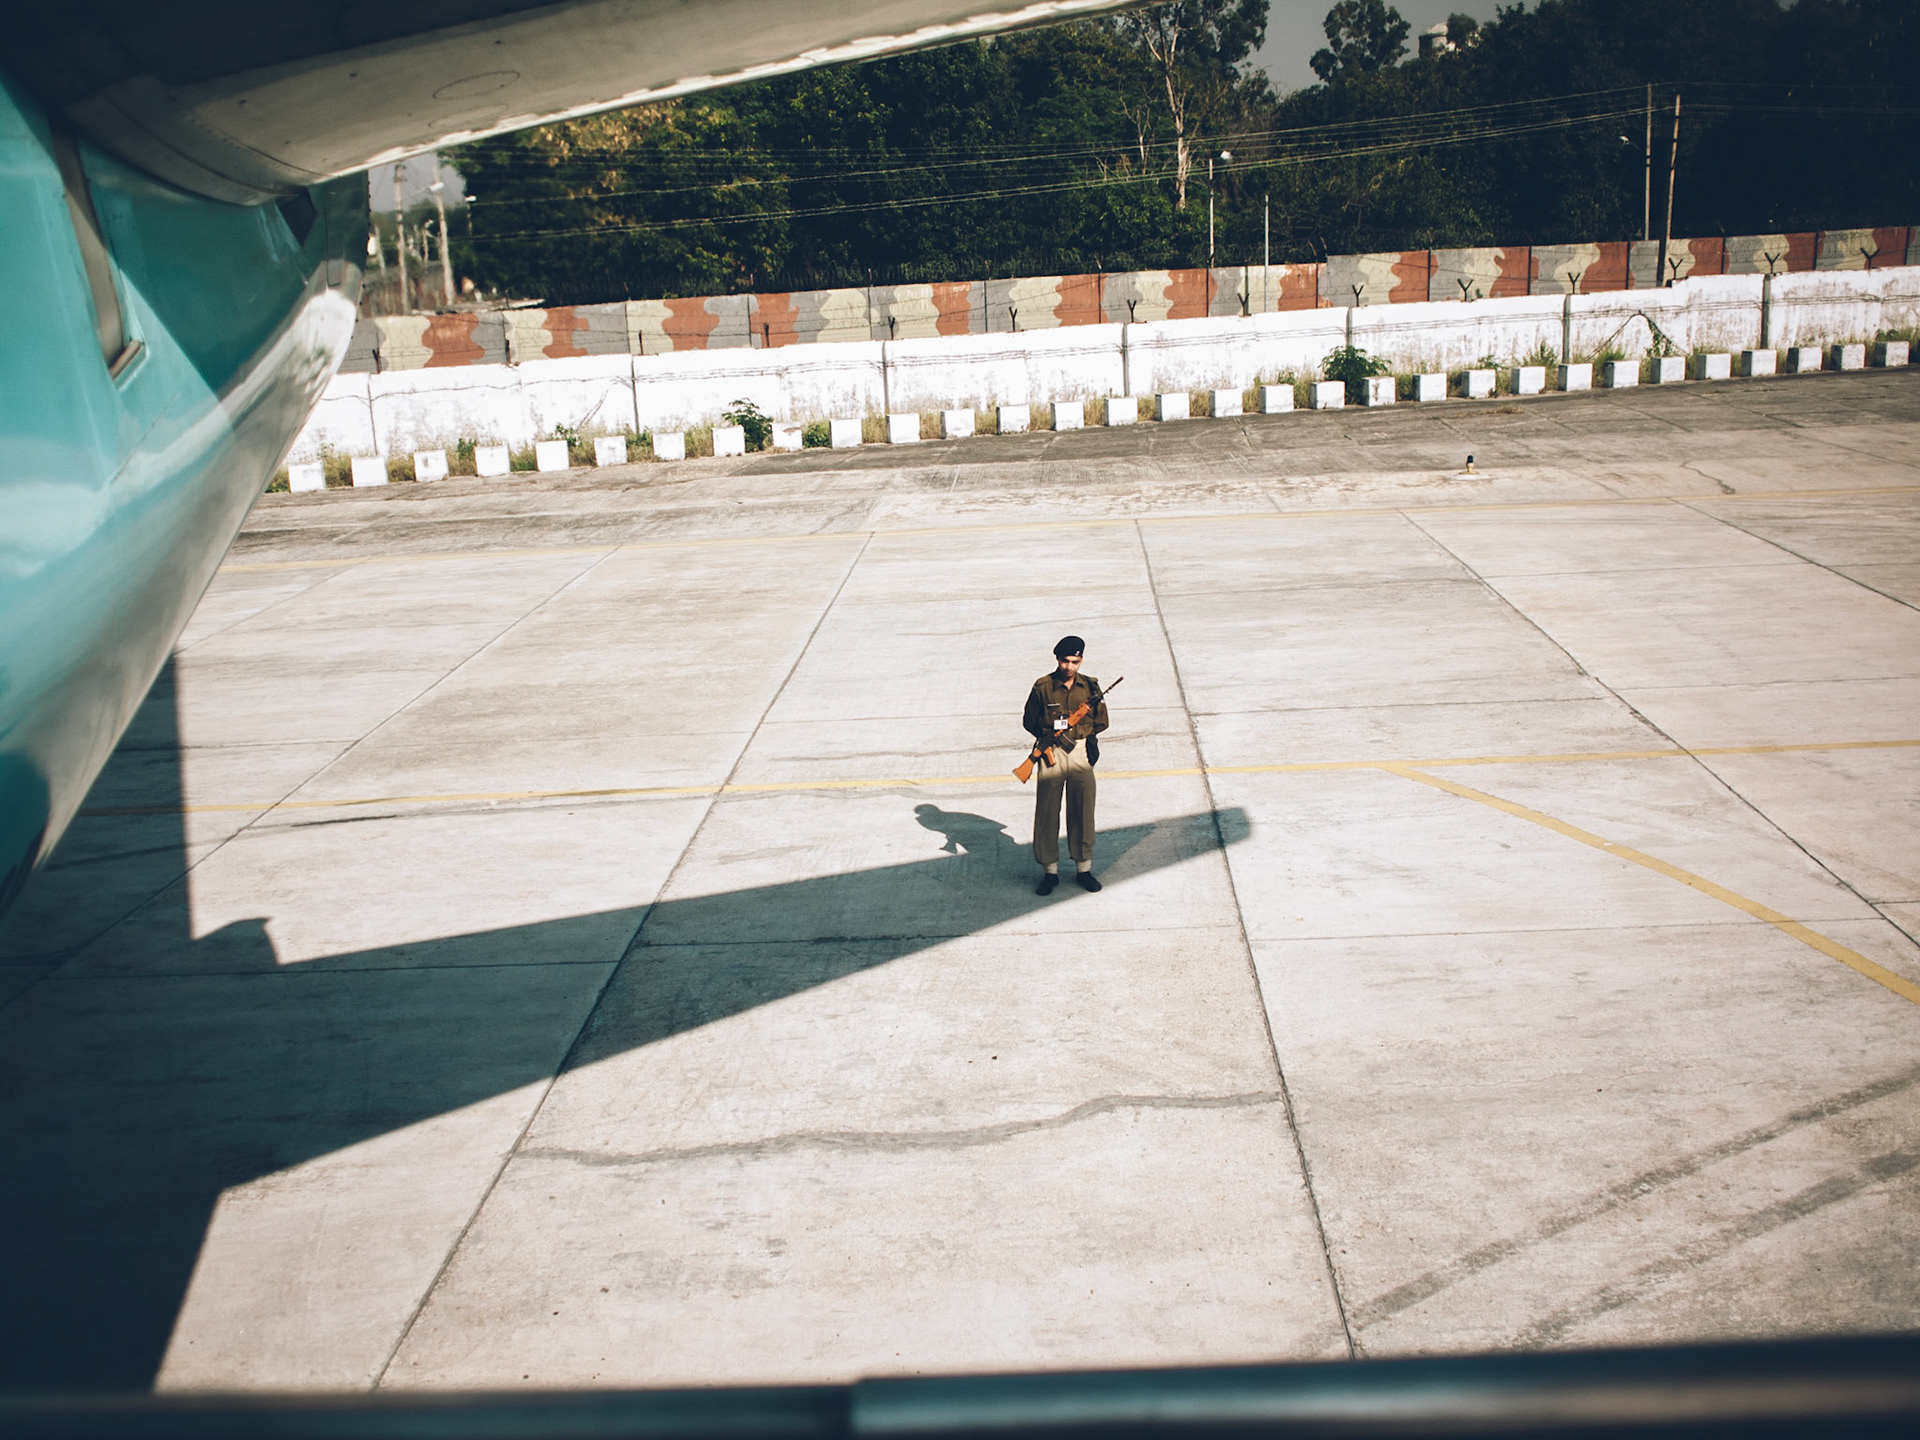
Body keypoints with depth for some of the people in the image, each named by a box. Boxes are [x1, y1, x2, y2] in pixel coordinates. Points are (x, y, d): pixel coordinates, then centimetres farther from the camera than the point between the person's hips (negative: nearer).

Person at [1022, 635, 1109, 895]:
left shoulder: (1090, 687, 3)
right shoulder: (1042, 687, -3)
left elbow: (1101, 721, 11)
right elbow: (1029, 721, 4)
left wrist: (1081, 734, -4)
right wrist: (1049, 736, -9)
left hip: (1081, 752, 2)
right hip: (1051, 753, -2)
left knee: (1082, 812, 6)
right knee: (1047, 813, 0)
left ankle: (1084, 868, 18)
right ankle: (1050, 871, 10)